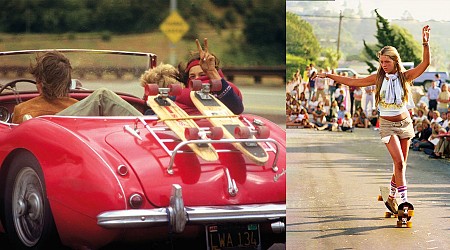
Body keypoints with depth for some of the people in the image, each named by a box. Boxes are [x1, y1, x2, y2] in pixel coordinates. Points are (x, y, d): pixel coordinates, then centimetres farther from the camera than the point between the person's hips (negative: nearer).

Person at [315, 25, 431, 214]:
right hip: (388, 125, -2)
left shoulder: (405, 76, -3)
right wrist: (328, 76, 4)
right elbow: (352, 82, 4)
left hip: (405, 123, 2)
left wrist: (425, 44, -28)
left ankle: (392, 196, 22)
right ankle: (404, 199, -14)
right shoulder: (378, 78, -3)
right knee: (399, 162, -15)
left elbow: (425, 64, -14)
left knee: (401, 164, 6)